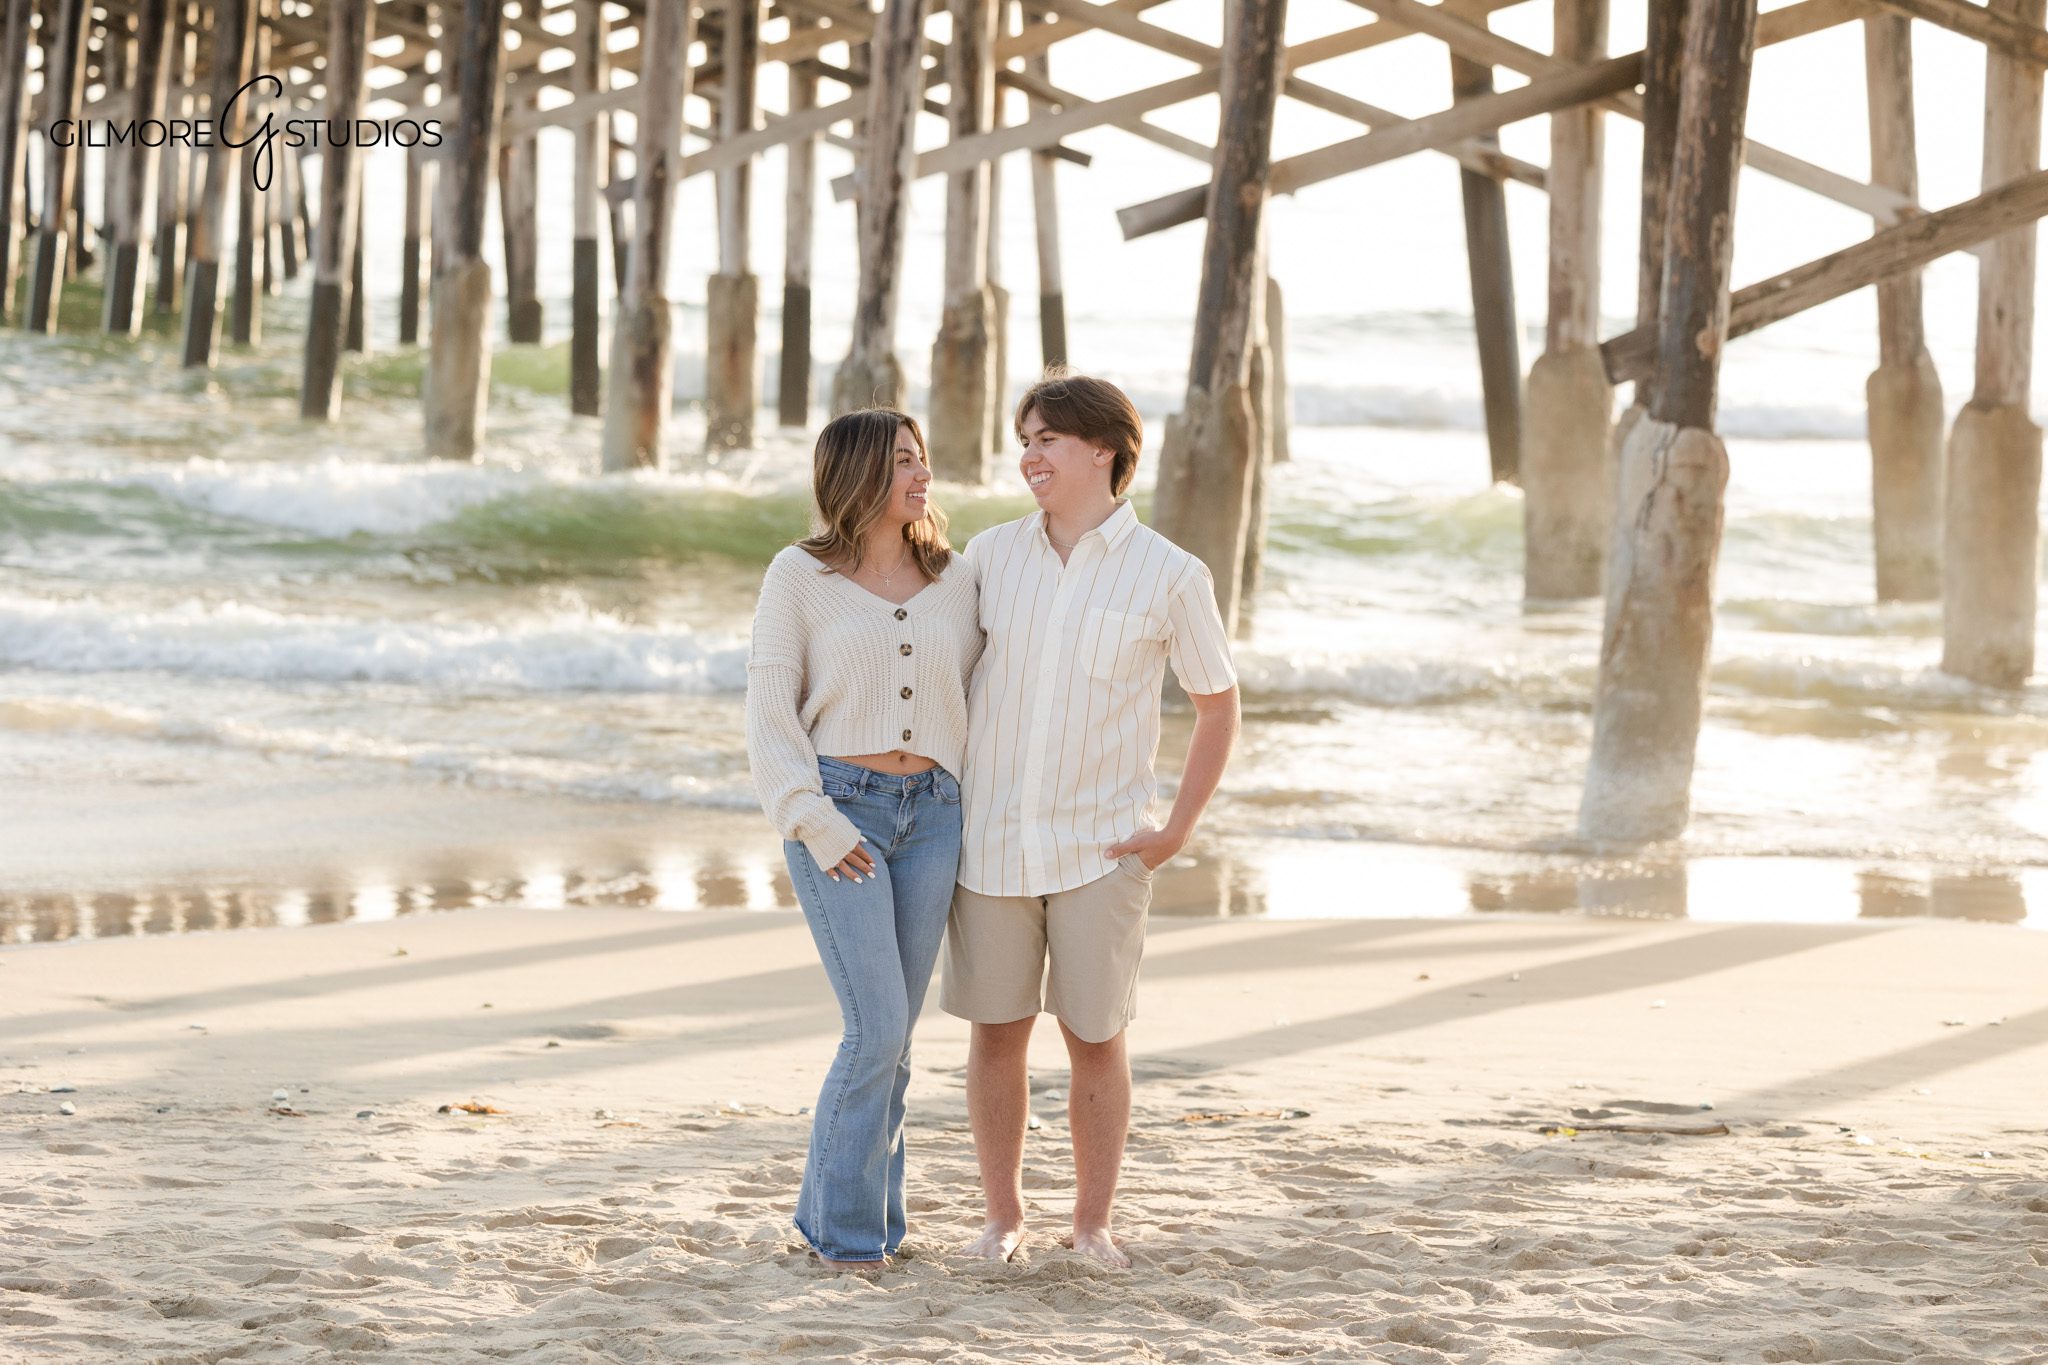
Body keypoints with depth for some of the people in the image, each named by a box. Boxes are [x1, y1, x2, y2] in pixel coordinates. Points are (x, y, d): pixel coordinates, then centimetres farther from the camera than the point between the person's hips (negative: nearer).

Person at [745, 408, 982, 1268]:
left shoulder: (955, 581, 8)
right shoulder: (799, 576, -3)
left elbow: (974, 700, 16)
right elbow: (770, 714, -5)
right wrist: (815, 824, -14)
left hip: (930, 817, 4)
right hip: (838, 812, -4)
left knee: (890, 1035, 5)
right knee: (878, 1030, -12)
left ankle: (857, 1213, 18)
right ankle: (843, 1225, 4)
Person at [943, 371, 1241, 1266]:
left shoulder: (1171, 577, -7)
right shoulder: (991, 555, 1)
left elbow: (1218, 703, 4)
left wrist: (1178, 830, -2)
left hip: (1100, 848, -2)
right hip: (992, 840, 2)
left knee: (1095, 1037, 2)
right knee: (997, 1031, 5)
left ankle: (1093, 1225, 15)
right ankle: (1003, 1218, 17)